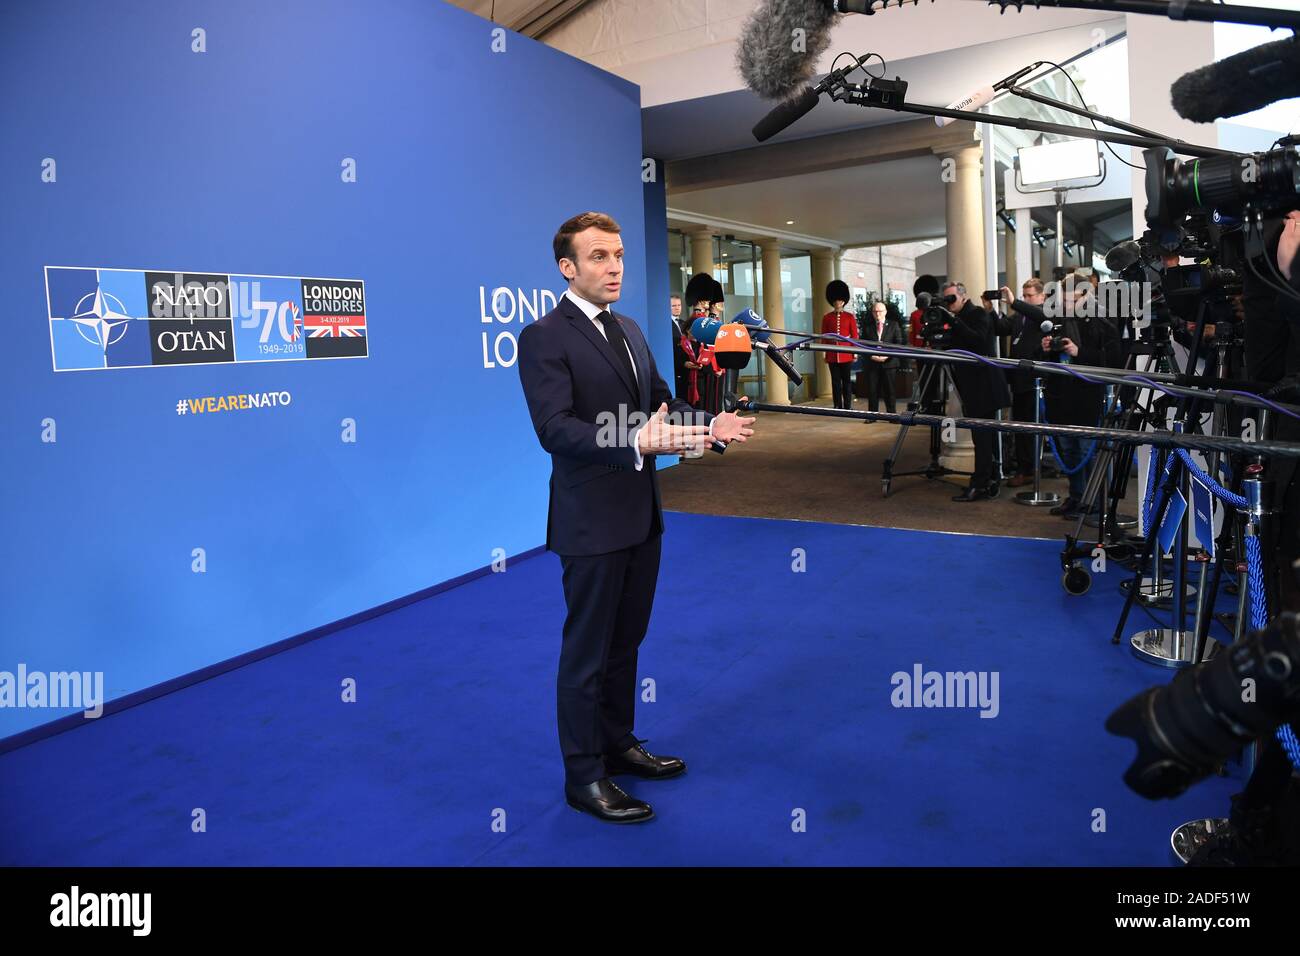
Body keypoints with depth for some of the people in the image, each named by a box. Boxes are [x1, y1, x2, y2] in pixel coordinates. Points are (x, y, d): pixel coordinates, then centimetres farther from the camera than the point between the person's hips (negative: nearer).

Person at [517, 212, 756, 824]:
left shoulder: (629, 331, 12)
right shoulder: (543, 337, -13)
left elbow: (660, 402, 16)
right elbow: (555, 429, -24)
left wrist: (708, 426, -4)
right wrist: (638, 442, -36)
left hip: (641, 514, 8)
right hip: (592, 521, -8)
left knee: (625, 642, 20)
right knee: (587, 652, 5)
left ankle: (617, 744, 37)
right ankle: (584, 777, 20)